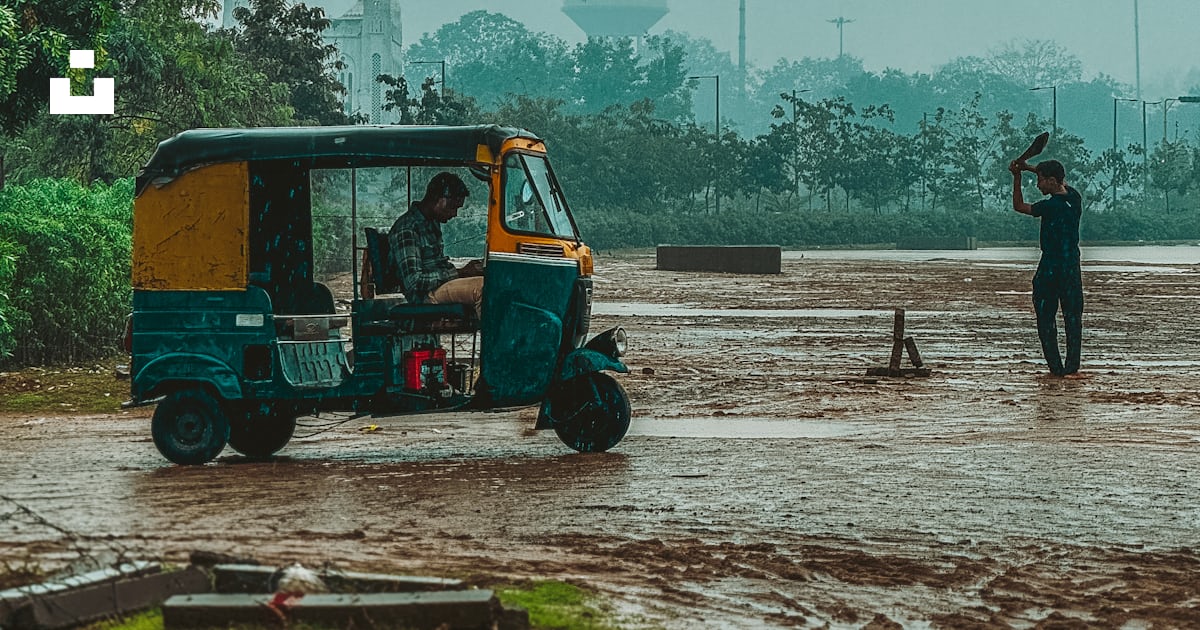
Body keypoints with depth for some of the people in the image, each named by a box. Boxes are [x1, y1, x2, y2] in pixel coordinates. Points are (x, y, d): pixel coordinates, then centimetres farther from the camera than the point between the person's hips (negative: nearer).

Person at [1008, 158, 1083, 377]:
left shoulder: (1051, 206, -17)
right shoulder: (1074, 197, 2)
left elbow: (1019, 206, -4)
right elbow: (1061, 179, 22)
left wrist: (1017, 177, 2)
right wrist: (1029, 168, 18)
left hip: (1050, 268, -6)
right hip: (1072, 267, 6)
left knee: (1045, 318, 2)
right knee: (1073, 318, 8)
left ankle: (1056, 367, -2)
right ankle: (1072, 367, 6)